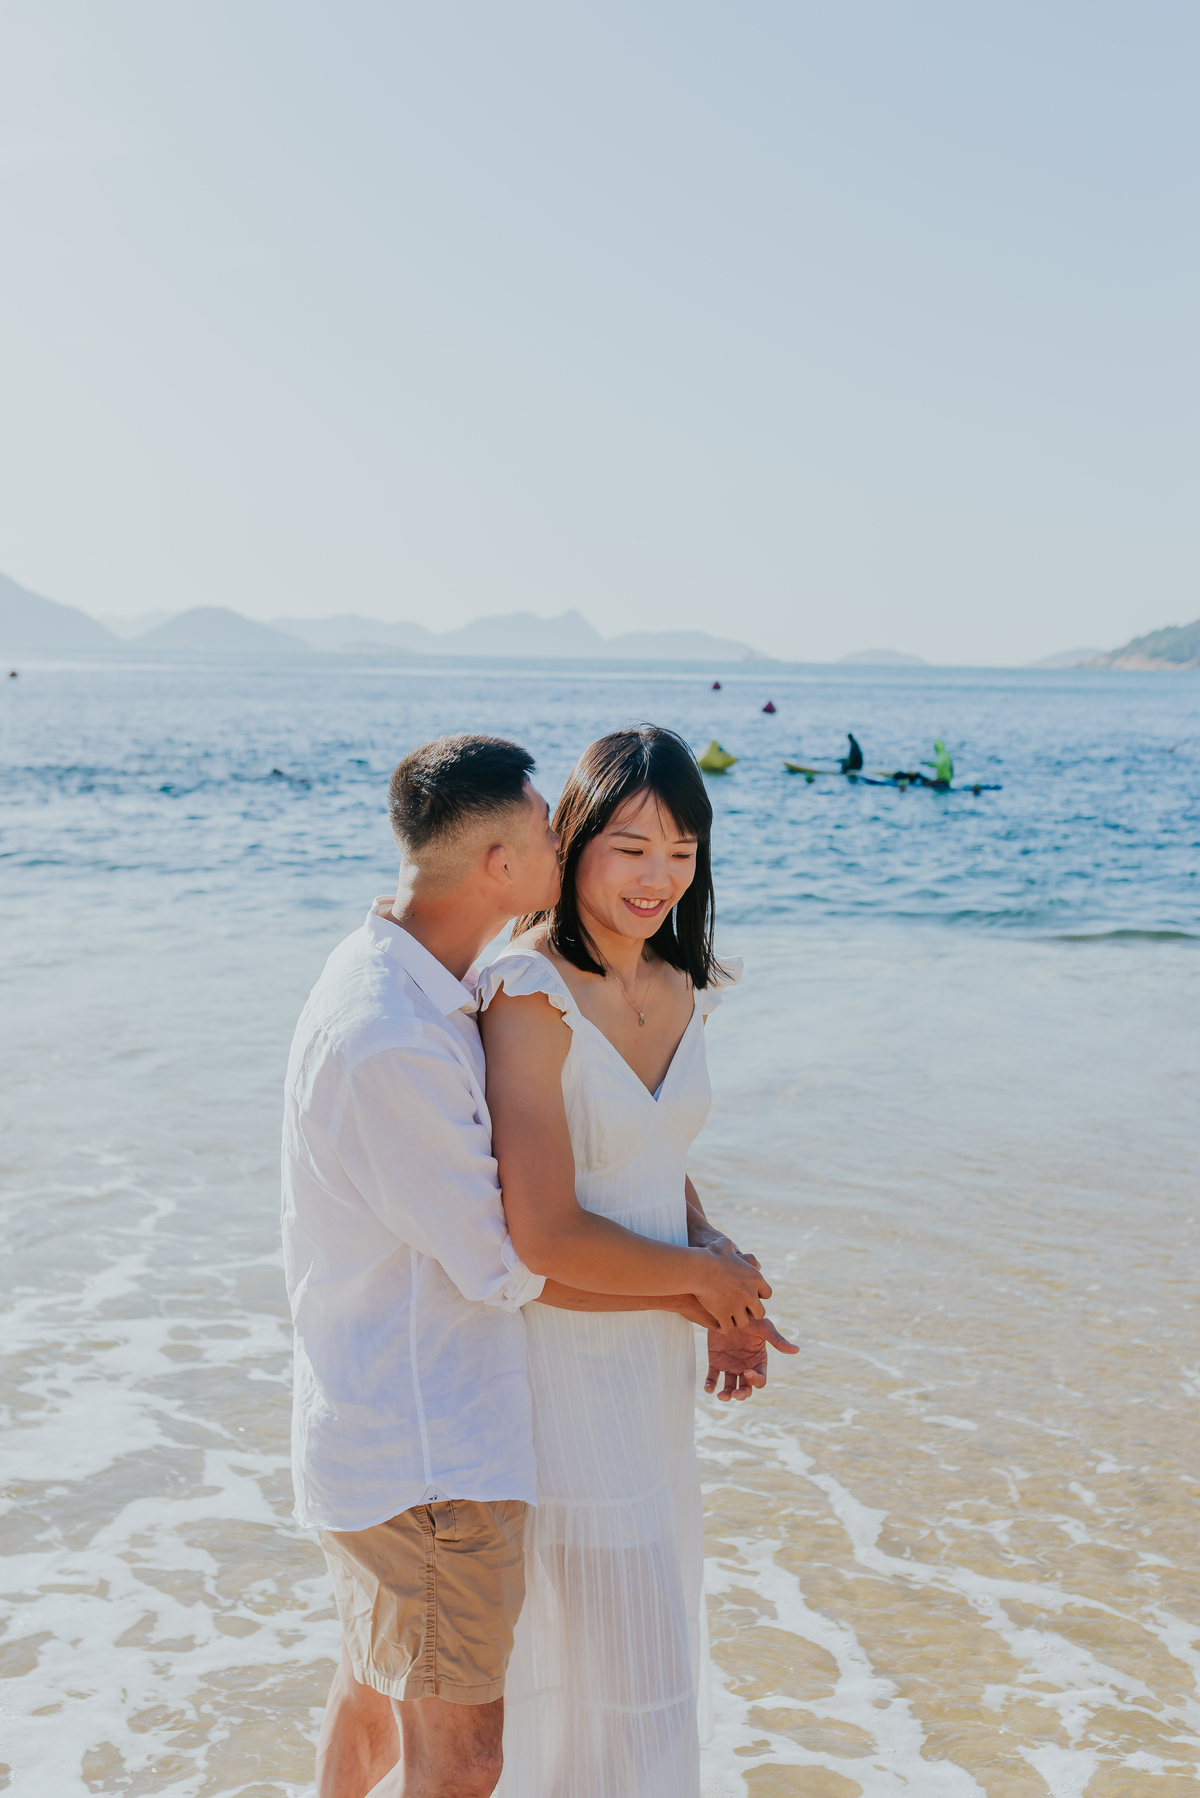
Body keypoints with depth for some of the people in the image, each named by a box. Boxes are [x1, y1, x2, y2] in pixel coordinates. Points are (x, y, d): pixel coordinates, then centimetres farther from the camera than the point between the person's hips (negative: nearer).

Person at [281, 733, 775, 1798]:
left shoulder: (419, 996, 6)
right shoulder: (392, 1045, -27)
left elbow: (512, 1244, 9)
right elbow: (506, 1260, -19)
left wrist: (676, 1298, 4)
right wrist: (694, 1273, -6)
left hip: (381, 1425, 10)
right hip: (425, 1452, -10)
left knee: (377, 1686, 26)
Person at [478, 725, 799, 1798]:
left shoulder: (682, 986, 0)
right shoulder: (532, 994, -23)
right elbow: (544, 1233, -26)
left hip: (653, 1343, 7)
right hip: (562, 1343, -7)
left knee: (639, 1618, 23)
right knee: (616, 1645, 6)